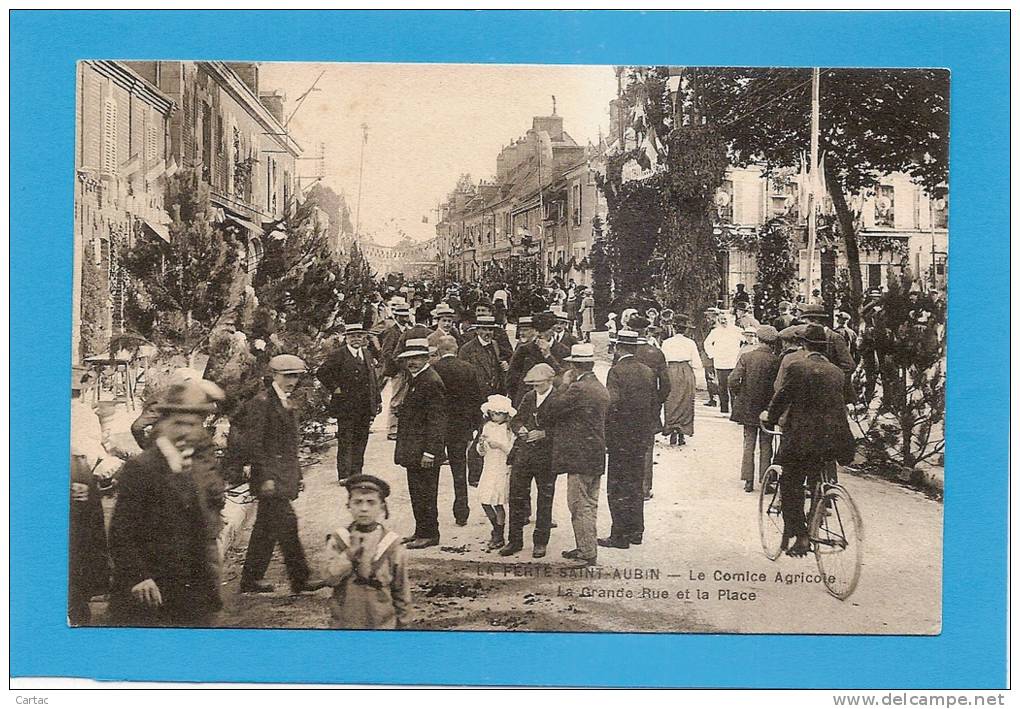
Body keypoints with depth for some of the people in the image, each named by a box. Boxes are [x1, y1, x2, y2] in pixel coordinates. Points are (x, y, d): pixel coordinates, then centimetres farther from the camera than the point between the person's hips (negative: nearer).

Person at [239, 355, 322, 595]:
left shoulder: (288, 404, 17)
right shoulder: (261, 402, -10)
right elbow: (255, 443, -15)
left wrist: (297, 476, 18)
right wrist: (266, 477, -18)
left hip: (286, 476, 9)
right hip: (270, 474, -9)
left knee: (266, 527, 11)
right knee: (287, 523, -10)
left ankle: (251, 579, 18)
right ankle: (300, 578, -5)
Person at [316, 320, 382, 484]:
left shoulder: (366, 354, 14)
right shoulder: (338, 355, -6)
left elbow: (373, 378, 19)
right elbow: (322, 373, -12)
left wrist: (378, 400, 16)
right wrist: (335, 388, -12)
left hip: (365, 408, 6)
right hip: (346, 407, -6)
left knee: (360, 441, 9)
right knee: (345, 442, -3)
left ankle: (356, 473, 17)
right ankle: (344, 475, 0)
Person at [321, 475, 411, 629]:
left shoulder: (390, 544, -4)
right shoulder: (338, 540, -2)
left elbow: (401, 589, 3)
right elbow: (329, 579, -14)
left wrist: (401, 624, 6)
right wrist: (350, 553, -25)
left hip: (382, 625, -1)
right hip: (343, 625, 1)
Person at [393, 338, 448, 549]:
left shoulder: (431, 382, -17)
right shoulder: (416, 380, 15)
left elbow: (436, 421, -21)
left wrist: (429, 452, -23)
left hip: (424, 450, -10)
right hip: (413, 449, 10)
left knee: (425, 492, -2)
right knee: (416, 492, 15)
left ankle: (429, 534, 7)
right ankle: (421, 531, 24)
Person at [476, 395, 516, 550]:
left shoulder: (509, 429, -7)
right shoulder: (487, 427, 9)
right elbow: (481, 452, 13)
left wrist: (500, 445, -22)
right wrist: (481, 444, -8)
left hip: (503, 469, -5)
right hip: (489, 468, 5)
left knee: (498, 502, -5)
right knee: (484, 501, 2)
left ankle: (499, 537, 8)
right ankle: (496, 529, 24)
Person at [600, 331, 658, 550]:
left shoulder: (617, 371, -14)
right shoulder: (648, 372, 6)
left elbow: (612, 403, -21)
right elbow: (655, 404, 11)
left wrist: (605, 434, -11)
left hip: (621, 437, -7)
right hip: (642, 437, 7)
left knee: (618, 489, -1)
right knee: (636, 486, 15)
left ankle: (620, 535, 0)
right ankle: (636, 531, 22)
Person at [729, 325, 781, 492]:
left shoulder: (746, 357, -5)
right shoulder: (775, 360, -10)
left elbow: (733, 380, -11)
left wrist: (738, 396, 5)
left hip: (747, 408, 2)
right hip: (767, 408, -2)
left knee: (748, 444, 9)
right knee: (765, 446, 8)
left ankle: (748, 481, 7)